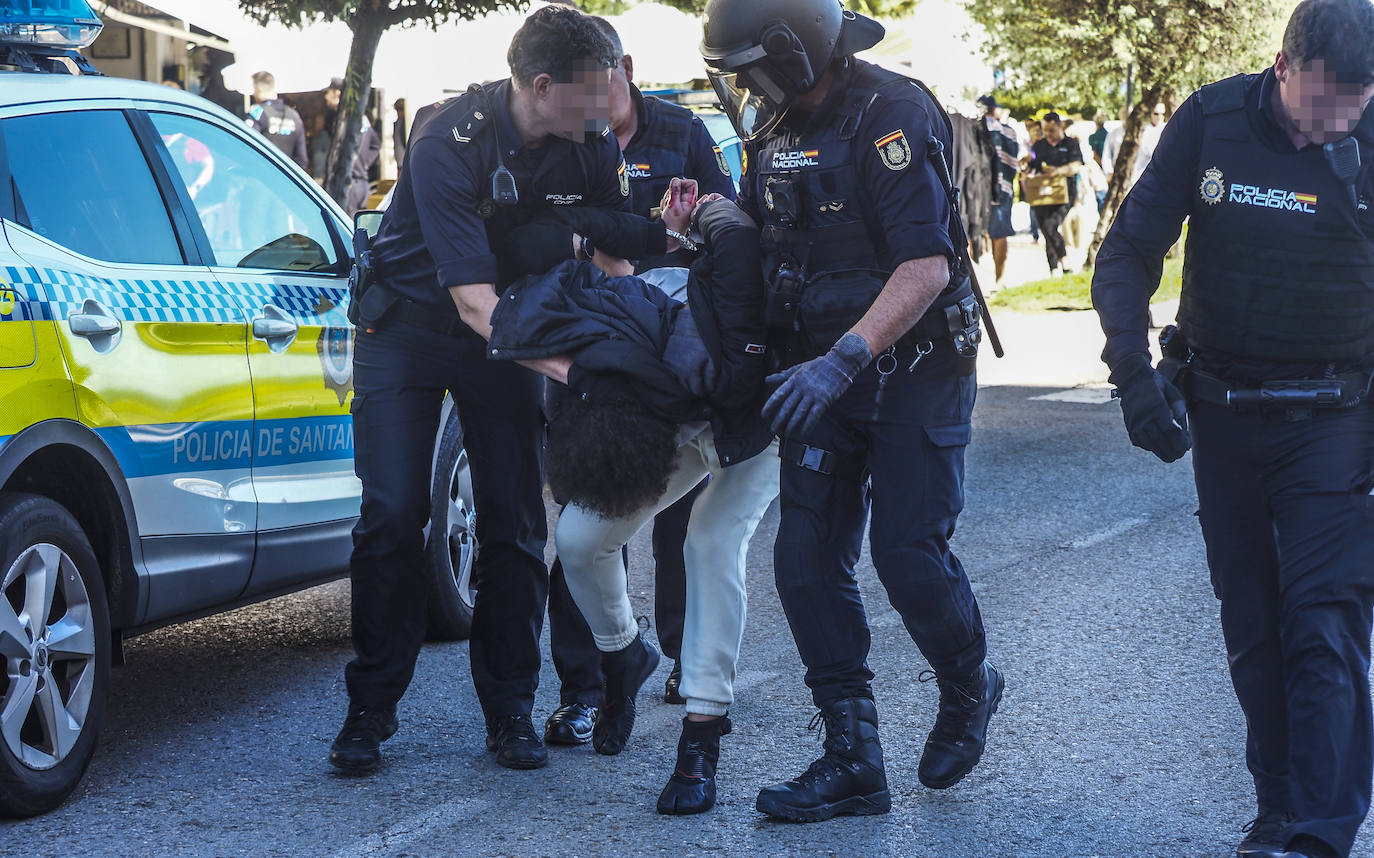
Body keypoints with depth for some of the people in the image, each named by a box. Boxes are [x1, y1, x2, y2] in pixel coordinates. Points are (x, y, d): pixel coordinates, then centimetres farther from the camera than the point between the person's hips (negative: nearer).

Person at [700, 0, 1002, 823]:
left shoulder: (892, 116, -20)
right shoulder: (780, 126, 6)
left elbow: (927, 267, -26)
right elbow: (763, 232, 20)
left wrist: (843, 360, -33)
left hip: (912, 369, -7)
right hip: (824, 375, 7)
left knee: (909, 552, -7)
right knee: (808, 561, -2)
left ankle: (969, 691, 25)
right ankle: (853, 762, 4)